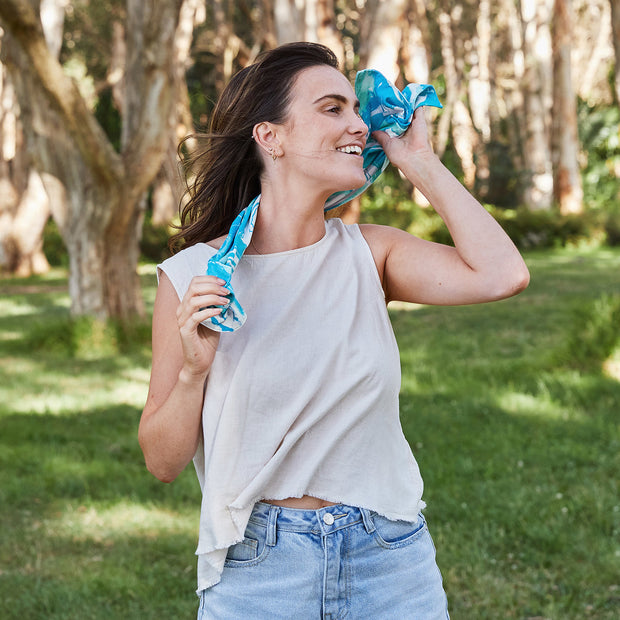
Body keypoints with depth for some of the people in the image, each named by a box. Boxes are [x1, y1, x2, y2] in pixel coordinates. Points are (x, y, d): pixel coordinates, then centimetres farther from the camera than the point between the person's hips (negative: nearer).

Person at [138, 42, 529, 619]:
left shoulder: (369, 253, 0)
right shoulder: (192, 274, -7)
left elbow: (502, 274, -18)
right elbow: (162, 460, -3)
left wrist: (419, 162, -9)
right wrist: (194, 370, -22)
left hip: (392, 560, 2)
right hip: (258, 571, -2)